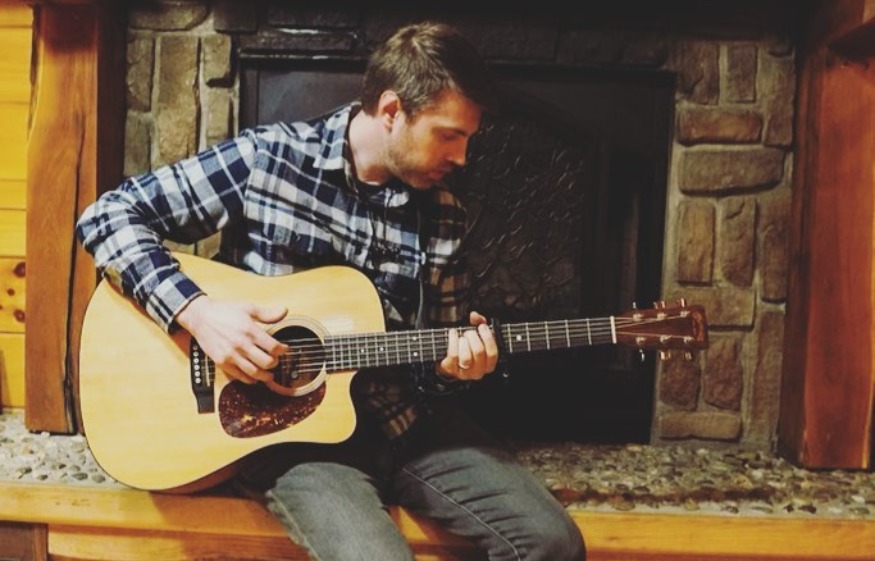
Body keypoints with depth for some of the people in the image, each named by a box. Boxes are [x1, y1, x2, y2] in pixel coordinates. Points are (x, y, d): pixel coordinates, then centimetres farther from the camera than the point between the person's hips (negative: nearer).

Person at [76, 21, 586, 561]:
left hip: (406, 421, 4)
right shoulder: (266, 158, -9)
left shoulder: (444, 216, 2)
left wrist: (456, 363, -11)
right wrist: (196, 310, -20)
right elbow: (107, 216, -7)